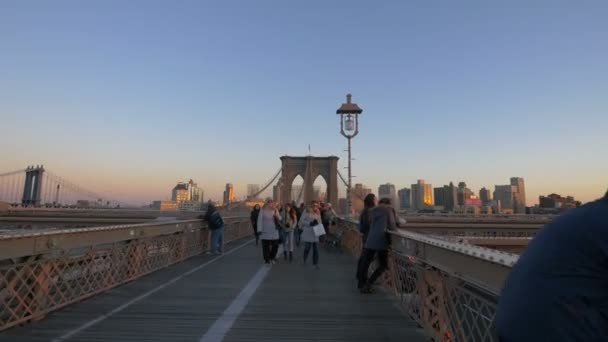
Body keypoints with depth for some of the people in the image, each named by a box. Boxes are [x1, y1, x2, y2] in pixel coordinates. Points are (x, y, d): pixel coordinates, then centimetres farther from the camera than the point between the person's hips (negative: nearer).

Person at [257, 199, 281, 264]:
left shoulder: (275, 210, 7)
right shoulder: (263, 210, -6)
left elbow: (279, 219, 6)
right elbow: (260, 220, -9)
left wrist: (276, 216, -16)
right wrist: (259, 230, -15)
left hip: (274, 232, 4)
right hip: (265, 232, -4)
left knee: (275, 245, 7)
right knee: (266, 246, 3)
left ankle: (272, 258, 27)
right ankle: (266, 259, 19)